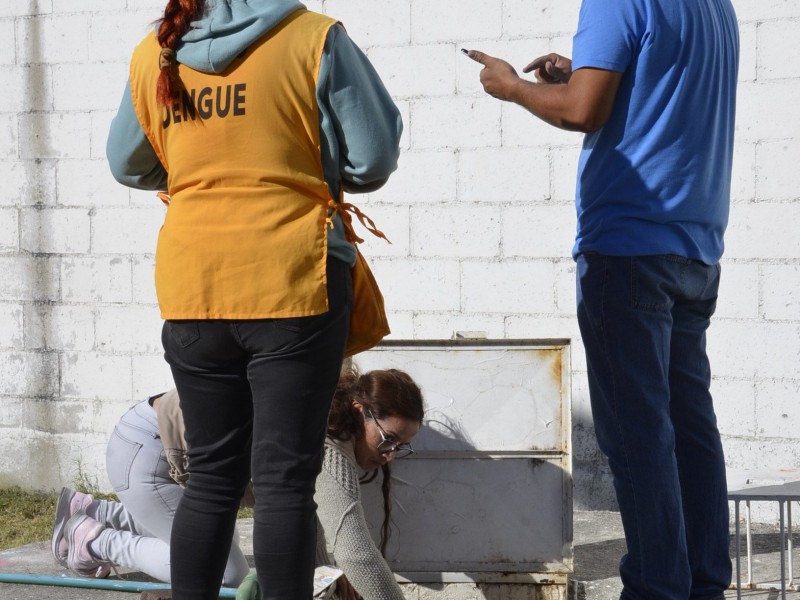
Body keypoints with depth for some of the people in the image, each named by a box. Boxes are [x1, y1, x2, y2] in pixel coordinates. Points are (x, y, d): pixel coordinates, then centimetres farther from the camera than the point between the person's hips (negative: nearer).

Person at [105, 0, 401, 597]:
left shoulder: (154, 56, 5)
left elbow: (128, 166, 18)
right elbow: (374, 157, -4)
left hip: (192, 288, 4)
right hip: (292, 280, -4)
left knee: (212, 476, 14)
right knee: (285, 479, 0)